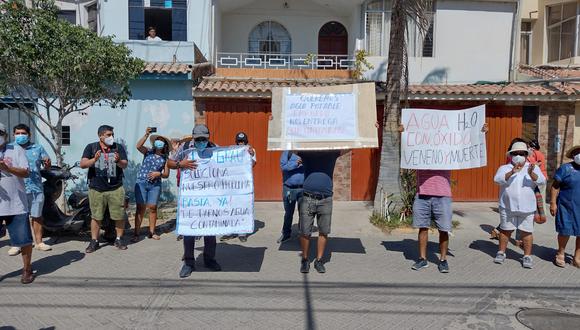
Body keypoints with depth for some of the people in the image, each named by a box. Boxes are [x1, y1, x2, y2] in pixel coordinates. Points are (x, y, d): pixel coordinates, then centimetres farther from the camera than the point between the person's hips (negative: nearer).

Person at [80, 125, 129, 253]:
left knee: (119, 216, 2)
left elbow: (125, 165, -2)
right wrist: (94, 160, -22)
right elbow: (82, 164, -4)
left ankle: (119, 240, 17)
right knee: (96, 217, 6)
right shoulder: (91, 147, 6)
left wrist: (118, 161, -24)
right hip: (96, 189, 0)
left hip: (116, 188, 1)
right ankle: (94, 241, 18)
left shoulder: (118, 147, 7)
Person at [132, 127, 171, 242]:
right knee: (140, 207, -3)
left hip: (155, 185, 1)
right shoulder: (148, 152, 5)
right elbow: (138, 146, -15)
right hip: (141, 183, -1)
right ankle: (136, 233, -1)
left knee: (153, 207, 0)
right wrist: (146, 135, -23)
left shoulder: (165, 158, 5)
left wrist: (158, 174, -15)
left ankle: (151, 232, 11)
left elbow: (166, 175, 4)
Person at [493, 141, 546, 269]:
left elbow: (542, 181, -9)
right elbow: (497, 179, -16)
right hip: (507, 207, 0)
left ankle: (527, 256, 15)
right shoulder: (505, 168, 2)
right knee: (505, 230, 9)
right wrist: (511, 172, -31)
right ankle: (501, 253, 22)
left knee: (527, 232, 4)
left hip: (527, 208, 1)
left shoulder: (533, 168, 6)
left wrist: (531, 174, -28)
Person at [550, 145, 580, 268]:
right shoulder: (566, 168, -3)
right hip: (567, 206, -3)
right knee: (565, 231, 4)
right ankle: (561, 254, 24)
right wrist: (553, 203, -9)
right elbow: (555, 186, -4)